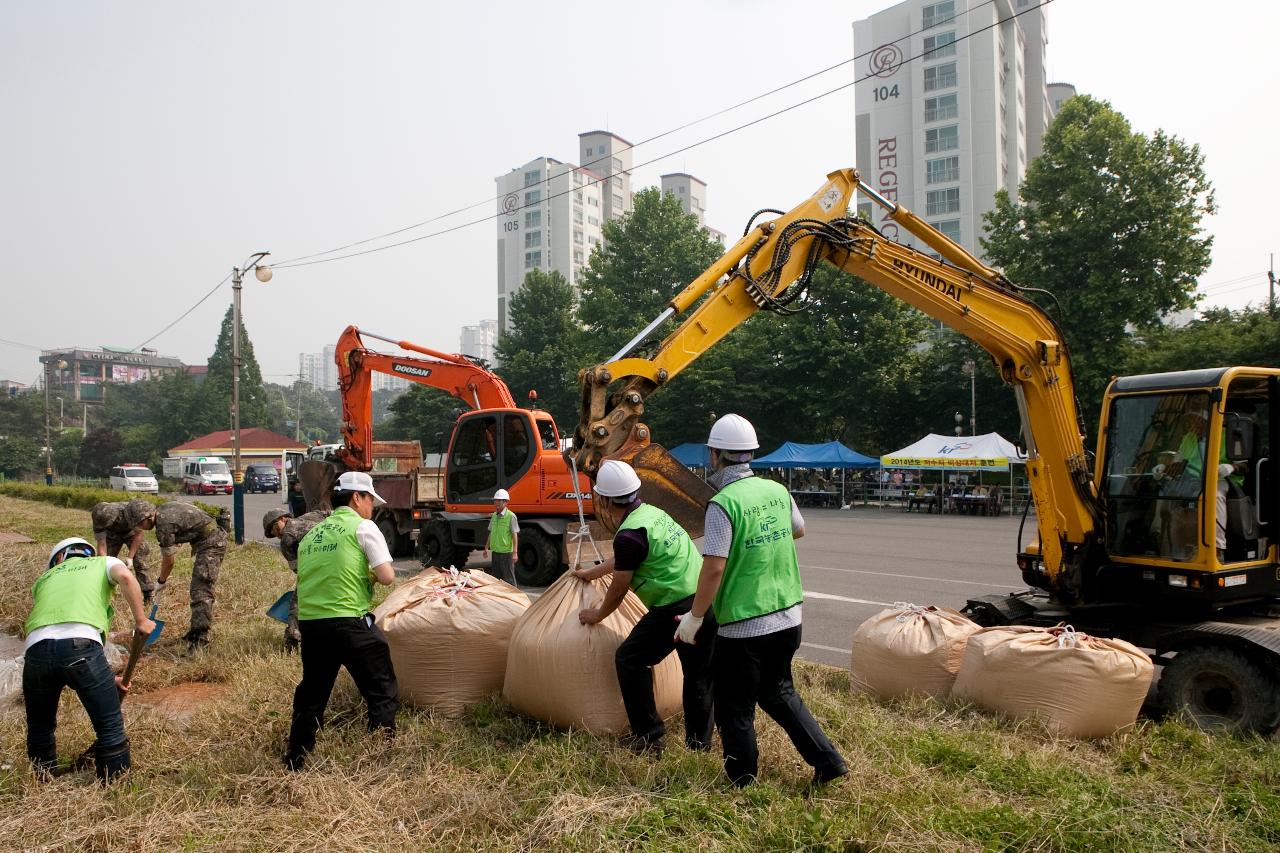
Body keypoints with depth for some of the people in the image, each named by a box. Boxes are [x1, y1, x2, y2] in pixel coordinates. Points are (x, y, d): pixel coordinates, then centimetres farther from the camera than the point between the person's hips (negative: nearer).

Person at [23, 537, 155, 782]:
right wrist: (141, 620, 9)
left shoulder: (43, 579, 35)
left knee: (40, 728, 24)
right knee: (110, 727, 7)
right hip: (79, 643, -4)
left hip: (36, 647, 4)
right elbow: (126, 577, 0)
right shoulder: (103, 563, 26)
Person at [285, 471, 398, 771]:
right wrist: (372, 574, 11)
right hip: (350, 624, -7)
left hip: (309, 623, 7)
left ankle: (295, 759, 31)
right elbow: (387, 577, -9)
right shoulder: (363, 527, -3)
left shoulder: (311, 534, 17)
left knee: (311, 692, 22)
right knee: (382, 692, 7)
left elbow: (302, 582, 19)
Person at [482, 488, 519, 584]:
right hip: (495, 551, 7)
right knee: (495, 577, 13)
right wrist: (486, 548, 18)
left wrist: (515, 552, -17)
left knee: (508, 579, -2)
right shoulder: (494, 515, 11)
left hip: (506, 552, -7)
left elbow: (515, 535, -12)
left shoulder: (511, 516, -10)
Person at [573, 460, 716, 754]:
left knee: (630, 660, 6)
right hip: (708, 601, 9)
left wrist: (598, 614, 18)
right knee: (699, 675, 18)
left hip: (678, 607, -9)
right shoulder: (651, 512, 14)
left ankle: (648, 737, 11)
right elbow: (621, 559, 32)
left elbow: (619, 589, -2)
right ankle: (699, 741, 28)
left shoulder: (629, 535, -15)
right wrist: (591, 572, 47)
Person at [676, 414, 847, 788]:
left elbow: (714, 567, -22)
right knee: (778, 692, 26)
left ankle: (742, 784, 22)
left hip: (743, 625, -7)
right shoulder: (777, 491, 3)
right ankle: (827, 760, 24)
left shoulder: (723, 503, -18)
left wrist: (694, 617, -11)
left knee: (734, 708, 10)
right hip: (788, 617, 7)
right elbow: (798, 530, 22)